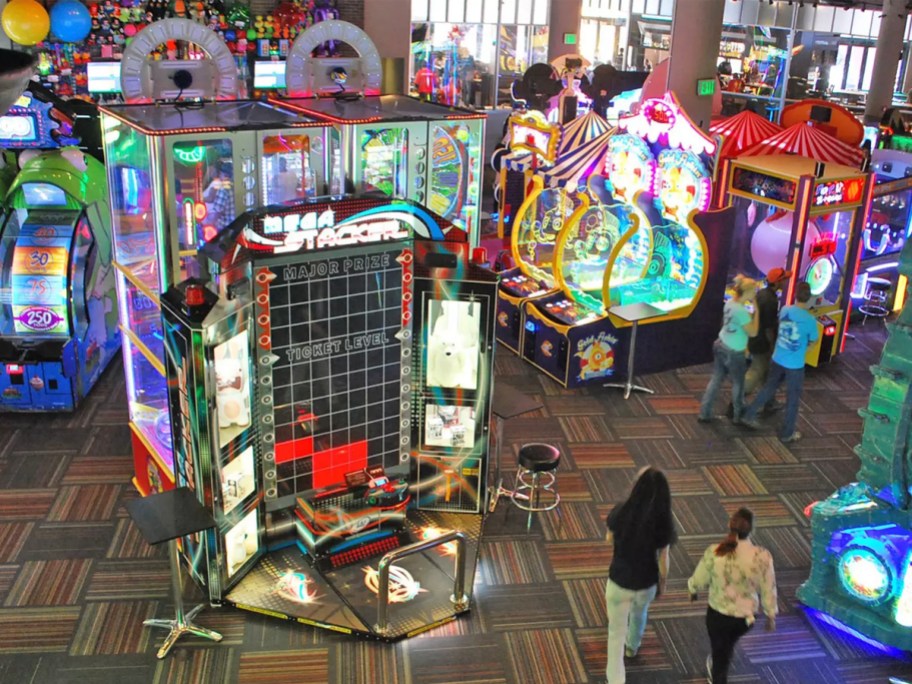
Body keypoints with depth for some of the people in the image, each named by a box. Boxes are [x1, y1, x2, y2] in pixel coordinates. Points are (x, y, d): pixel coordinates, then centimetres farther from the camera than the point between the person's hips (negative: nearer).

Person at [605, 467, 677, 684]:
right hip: (647, 582, 2)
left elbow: (609, 539, -2)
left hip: (619, 580, -2)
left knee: (616, 633, 13)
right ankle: (632, 646, 62)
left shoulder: (620, 512, -21)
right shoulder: (662, 522, -20)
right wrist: (662, 583, 8)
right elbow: (663, 560, -10)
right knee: (639, 613, 35)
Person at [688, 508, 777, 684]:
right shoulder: (763, 556, -21)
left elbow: (699, 579, -7)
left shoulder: (714, 552, -23)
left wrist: (692, 589, 17)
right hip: (746, 617, 3)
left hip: (717, 614, -3)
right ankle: (713, 668, 61)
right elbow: (768, 590, -9)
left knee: (720, 655, 18)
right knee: (727, 646, 33)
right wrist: (771, 615, 8)